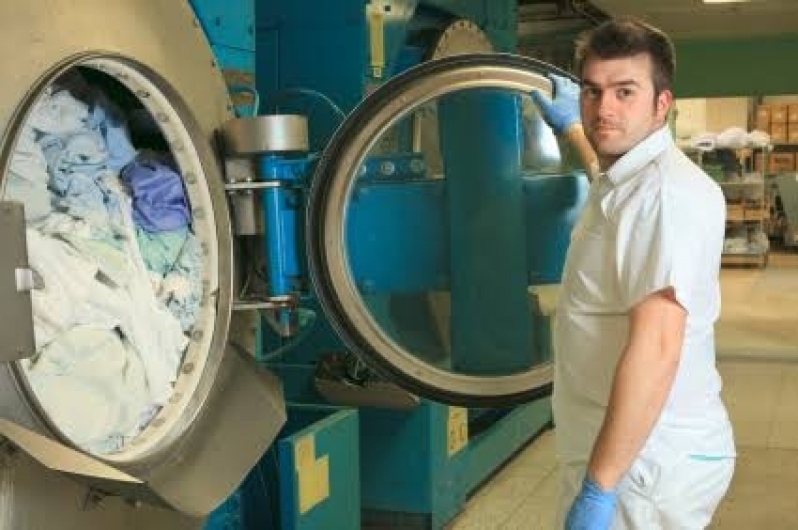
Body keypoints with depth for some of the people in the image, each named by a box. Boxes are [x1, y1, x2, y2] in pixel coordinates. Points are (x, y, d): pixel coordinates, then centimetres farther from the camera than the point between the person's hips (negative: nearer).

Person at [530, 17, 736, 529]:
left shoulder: (666, 192, -22)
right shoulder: (628, 179, 9)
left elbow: (654, 352, -28)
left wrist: (597, 488, -28)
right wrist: (573, 127, 46)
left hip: (645, 462, -10)